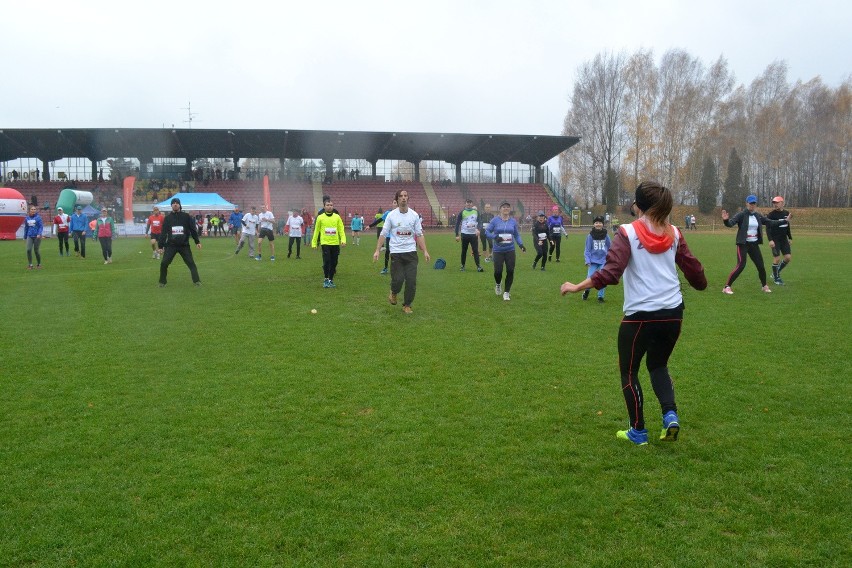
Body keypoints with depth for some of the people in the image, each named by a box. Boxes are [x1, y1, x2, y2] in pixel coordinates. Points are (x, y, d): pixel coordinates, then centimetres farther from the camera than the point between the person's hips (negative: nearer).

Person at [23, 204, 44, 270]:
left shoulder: (38, 217, -6)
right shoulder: (27, 218, 7)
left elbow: (41, 226, -7)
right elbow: (26, 228, 16)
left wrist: (39, 234, -21)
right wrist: (25, 237, 18)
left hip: (37, 236, -3)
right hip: (30, 236, 3)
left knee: (36, 251, 3)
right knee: (28, 250, -10)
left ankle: (39, 264, 22)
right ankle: (30, 265, 1)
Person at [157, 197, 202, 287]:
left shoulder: (186, 216, 2)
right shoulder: (168, 218, 6)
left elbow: (193, 229, 3)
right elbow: (163, 233, 7)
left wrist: (197, 242, 0)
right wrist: (161, 246, 5)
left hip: (184, 245, -1)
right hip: (171, 246, 1)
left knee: (191, 263, -4)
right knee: (164, 263, -6)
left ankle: (196, 281, 1)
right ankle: (162, 282, 9)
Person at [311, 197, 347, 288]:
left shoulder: (337, 217, 5)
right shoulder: (320, 217, 2)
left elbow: (341, 229, 4)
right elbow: (316, 231, 6)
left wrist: (343, 240, -8)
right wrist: (314, 243, 7)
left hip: (335, 243, 2)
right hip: (325, 243, -2)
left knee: (334, 263, 8)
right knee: (326, 261, -10)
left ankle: (331, 280, 21)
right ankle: (326, 279, 5)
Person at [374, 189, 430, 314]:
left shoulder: (414, 215, 3)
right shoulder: (391, 215, -1)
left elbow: (419, 235, 6)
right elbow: (383, 234, 2)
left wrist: (425, 251, 0)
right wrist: (377, 250, -4)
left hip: (411, 252, 2)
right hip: (396, 252, -2)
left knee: (411, 281, -3)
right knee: (398, 279, -8)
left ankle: (407, 306, 15)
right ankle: (394, 293, 27)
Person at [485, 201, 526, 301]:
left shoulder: (513, 221, 5)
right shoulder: (495, 220, -2)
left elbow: (517, 235, 14)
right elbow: (487, 231, 0)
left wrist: (521, 244, -1)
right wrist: (495, 237, -17)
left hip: (510, 250, 2)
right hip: (498, 250, -2)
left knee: (510, 271, -4)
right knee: (498, 271, -6)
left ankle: (506, 292, 11)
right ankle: (498, 285, 29)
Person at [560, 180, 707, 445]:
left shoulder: (628, 233, -9)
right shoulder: (674, 234, 4)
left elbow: (611, 272, -20)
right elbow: (693, 270, 9)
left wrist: (576, 287, -13)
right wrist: (701, 283, 31)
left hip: (640, 316, -5)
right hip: (673, 314, 5)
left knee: (629, 370, 15)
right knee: (658, 365, 27)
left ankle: (638, 432, 22)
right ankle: (670, 415, 8)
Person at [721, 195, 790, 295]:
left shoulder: (758, 216, 9)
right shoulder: (742, 215, -9)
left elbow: (770, 223, 20)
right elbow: (730, 223, -22)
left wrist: (784, 221, 20)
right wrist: (726, 220, -44)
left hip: (754, 244, 6)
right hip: (743, 244, -6)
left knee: (761, 266, 9)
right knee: (740, 265, -17)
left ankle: (764, 286, 31)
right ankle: (726, 287, -12)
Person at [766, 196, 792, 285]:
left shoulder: (786, 213, 6)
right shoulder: (771, 214, -10)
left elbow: (787, 227, 18)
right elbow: (768, 228, -14)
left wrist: (790, 237, 18)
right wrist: (770, 240, -22)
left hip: (784, 238, 5)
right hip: (775, 239, -5)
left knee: (788, 257, 1)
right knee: (777, 258, -6)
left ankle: (776, 273, 21)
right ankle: (776, 278, 10)